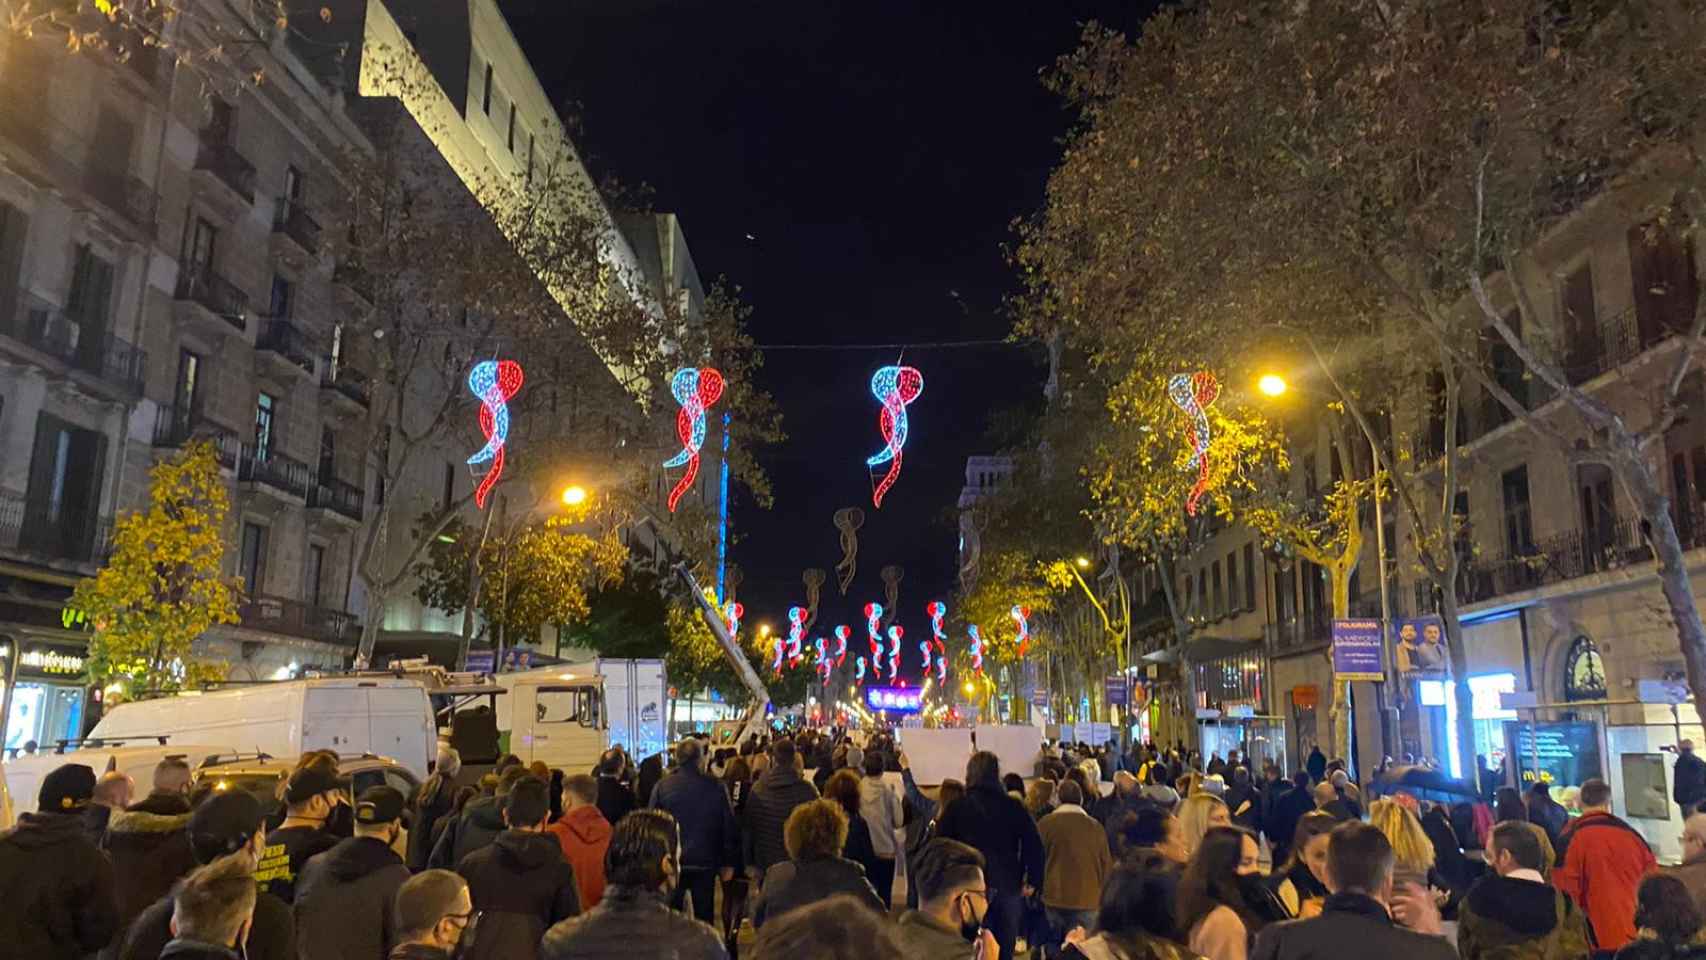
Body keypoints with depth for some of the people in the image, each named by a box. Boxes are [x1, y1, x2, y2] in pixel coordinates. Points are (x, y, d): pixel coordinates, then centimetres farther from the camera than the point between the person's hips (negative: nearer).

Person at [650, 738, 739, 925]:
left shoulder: (662, 787, -7)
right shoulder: (715, 787, -8)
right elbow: (729, 826, -3)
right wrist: (728, 862, 7)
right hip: (704, 862, 0)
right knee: (704, 915, 9)